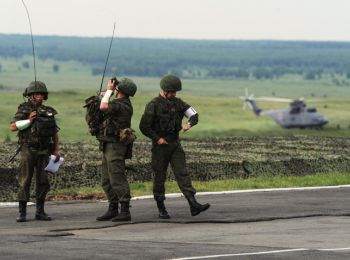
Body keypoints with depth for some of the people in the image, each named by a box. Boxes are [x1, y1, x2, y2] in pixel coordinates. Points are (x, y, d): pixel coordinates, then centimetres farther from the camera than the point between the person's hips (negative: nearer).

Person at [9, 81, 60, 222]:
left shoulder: (48, 112, 12)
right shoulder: (24, 109, 0)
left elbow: (55, 133, 17)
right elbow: (12, 127, -6)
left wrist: (57, 150, 8)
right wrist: (28, 121, -16)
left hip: (43, 152, 4)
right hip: (28, 151, -4)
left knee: (43, 182, 3)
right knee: (24, 181, -5)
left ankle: (40, 212, 11)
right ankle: (22, 213, -3)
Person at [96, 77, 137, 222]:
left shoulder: (122, 106, -17)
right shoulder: (118, 103, 15)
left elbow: (104, 107, -28)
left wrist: (109, 90, -15)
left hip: (115, 146, -10)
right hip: (108, 146, 10)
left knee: (117, 180, -11)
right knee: (107, 181, 14)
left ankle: (125, 211, -11)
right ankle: (113, 210, 19)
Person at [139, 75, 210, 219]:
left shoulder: (177, 103, 7)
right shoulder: (153, 105, -9)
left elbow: (194, 115, 8)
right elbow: (144, 126, -10)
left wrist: (189, 124, -13)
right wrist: (157, 138, -12)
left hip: (175, 144, 4)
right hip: (160, 146, -4)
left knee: (182, 173, -6)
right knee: (160, 177, 3)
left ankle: (194, 206, -17)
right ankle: (161, 209, 13)